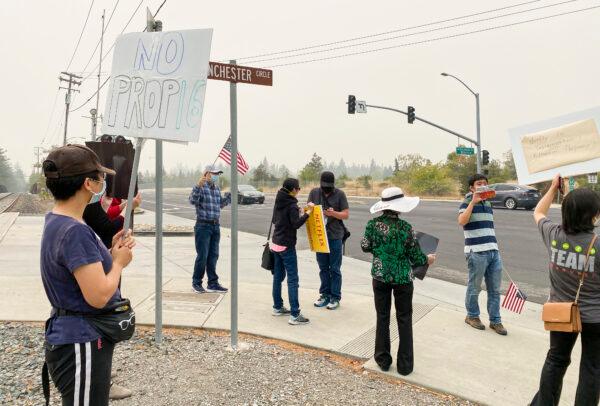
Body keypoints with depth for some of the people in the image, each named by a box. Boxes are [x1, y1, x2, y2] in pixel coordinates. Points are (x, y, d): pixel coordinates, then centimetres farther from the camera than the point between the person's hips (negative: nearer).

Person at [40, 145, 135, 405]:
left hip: (73, 337, 10)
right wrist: (119, 262, -11)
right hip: (81, 344, -10)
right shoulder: (74, 231, -24)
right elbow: (99, 296, -26)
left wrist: (111, 253, 1)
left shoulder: (56, 222, 6)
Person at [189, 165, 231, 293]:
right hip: (203, 226, -7)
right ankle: (196, 283, 13)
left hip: (215, 226, 7)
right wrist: (198, 185, -35)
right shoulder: (201, 187, -9)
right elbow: (193, 200, -24)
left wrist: (230, 195, 17)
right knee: (202, 256, -2)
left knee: (213, 256, 11)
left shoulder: (217, 188, 14)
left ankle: (213, 283, 19)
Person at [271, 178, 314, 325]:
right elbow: (296, 224, -21)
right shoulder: (292, 205, -16)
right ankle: (294, 315, -7)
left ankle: (277, 307, 25)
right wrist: (307, 213, -17)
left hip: (276, 243, 9)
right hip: (287, 245, -9)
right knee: (293, 279, -7)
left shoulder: (279, 202, 9)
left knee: (278, 276, 16)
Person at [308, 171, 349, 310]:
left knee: (335, 268, 3)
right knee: (323, 267, 11)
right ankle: (325, 294, 23)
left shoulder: (340, 194, -4)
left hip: (335, 236, -3)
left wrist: (333, 213, -21)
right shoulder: (314, 192, 4)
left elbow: (346, 214, -3)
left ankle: (335, 297, 12)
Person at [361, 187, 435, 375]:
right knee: (404, 319, 12)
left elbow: (365, 247, 4)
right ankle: (405, 365, 18)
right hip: (403, 278, -2)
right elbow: (416, 257, -8)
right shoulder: (406, 227, -14)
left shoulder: (373, 224, -8)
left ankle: (383, 360, 23)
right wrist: (428, 260, 13)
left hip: (380, 276, 2)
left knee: (382, 317, 15)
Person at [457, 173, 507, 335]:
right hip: (476, 252, -7)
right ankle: (472, 316, 24)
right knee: (474, 287, 6)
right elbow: (462, 221, -24)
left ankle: (495, 320, 21)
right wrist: (473, 201, -23)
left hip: (494, 251, 7)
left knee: (495, 289, 10)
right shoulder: (468, 203, -5)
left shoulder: (488, 203, 17)